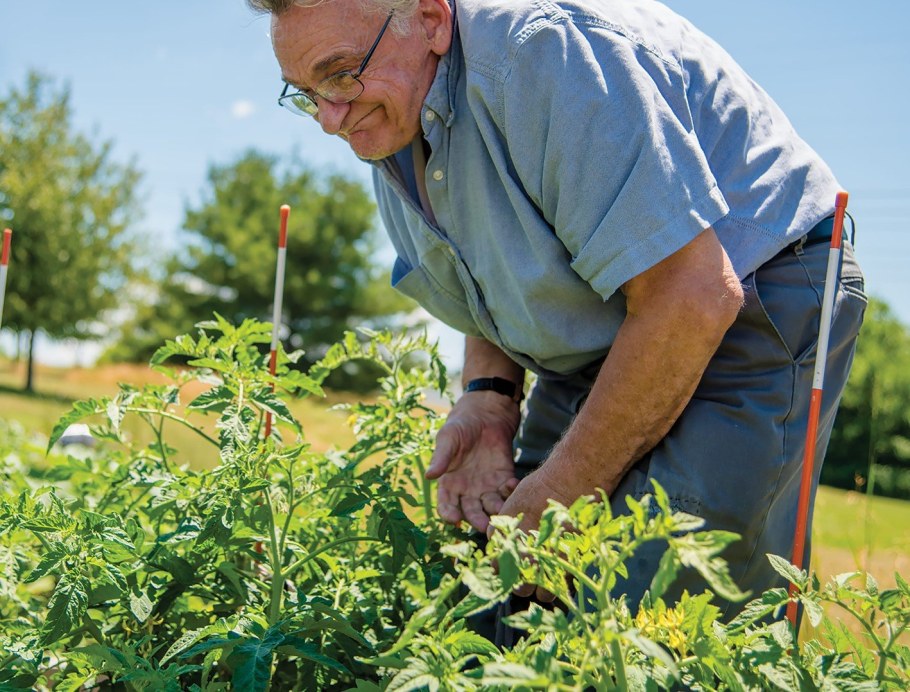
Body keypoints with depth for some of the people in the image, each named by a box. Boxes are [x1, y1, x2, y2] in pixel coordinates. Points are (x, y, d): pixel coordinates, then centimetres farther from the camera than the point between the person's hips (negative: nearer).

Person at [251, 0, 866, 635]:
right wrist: (488, 400, -6)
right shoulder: (386, 130, 1)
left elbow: (694, 298, -30)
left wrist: (558, 497, -20)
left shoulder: (545, 54, -27)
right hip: (592, 352, 8)